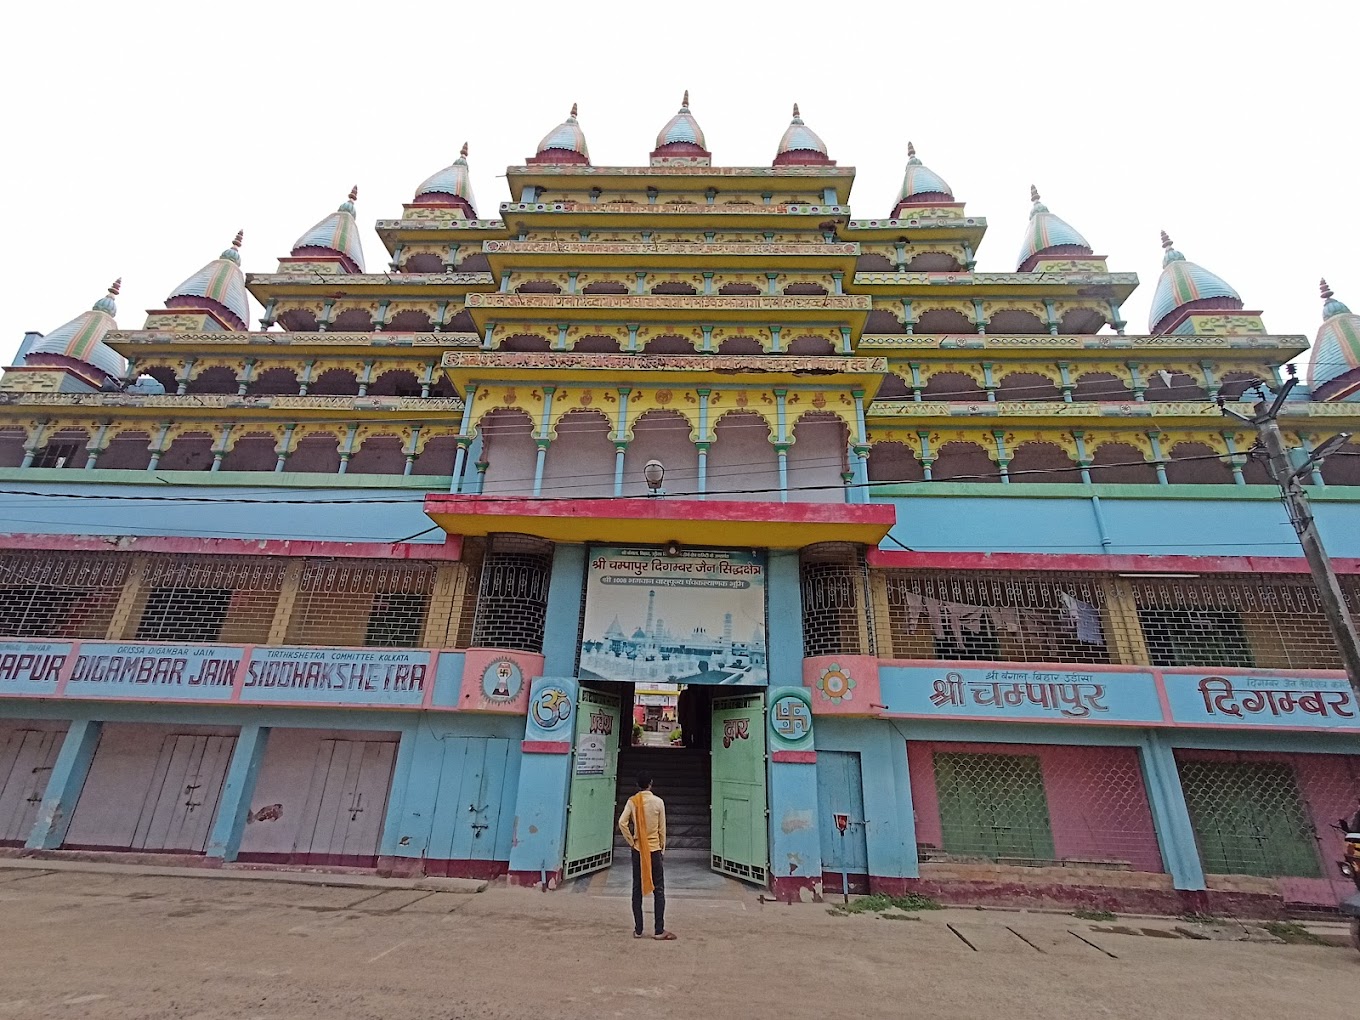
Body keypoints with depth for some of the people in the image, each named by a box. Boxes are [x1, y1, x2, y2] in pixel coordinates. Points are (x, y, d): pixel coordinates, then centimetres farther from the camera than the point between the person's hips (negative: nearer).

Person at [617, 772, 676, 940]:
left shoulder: (632, 801, -5)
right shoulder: (658, 802, -8)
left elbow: (622, 823, -14)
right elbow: (662, 828, -2)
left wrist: (631, 841, -3)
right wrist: (662, 849, 9)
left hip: (638, 849, 2)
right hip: (654, 849, -2)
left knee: (637, 889, 9)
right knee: (658, 889, 4)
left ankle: (638, 930, 12)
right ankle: (659, 931, 3)